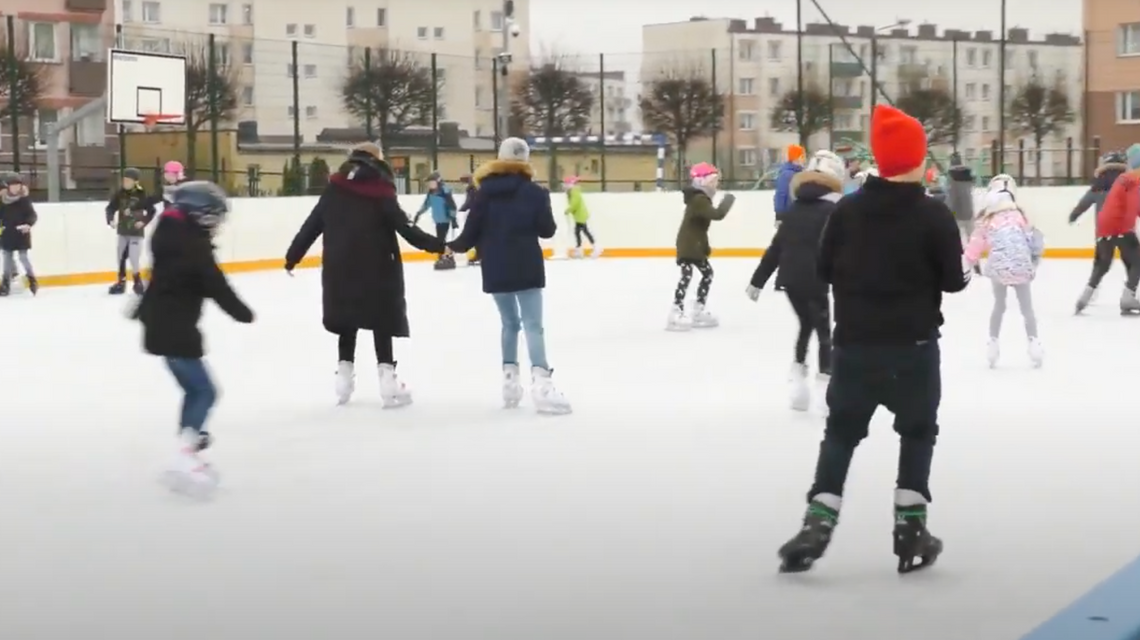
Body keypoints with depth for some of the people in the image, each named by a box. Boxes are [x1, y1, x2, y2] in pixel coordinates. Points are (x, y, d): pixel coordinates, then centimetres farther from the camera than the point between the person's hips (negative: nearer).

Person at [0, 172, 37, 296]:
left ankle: (32, 280, 9)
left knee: (23, 257, -6)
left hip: (22, 233, -4)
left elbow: (32, 215, -11)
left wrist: (28, 224, -27)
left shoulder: (24, 199, -9)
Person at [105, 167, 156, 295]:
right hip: (123, 231, 4)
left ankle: (138, 282, 9)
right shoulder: (119, 194, -2)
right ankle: (121, 282, 19)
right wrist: (111, 220, -15)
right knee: (121, 256, 7)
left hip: (136, 231, -4)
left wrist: (144, 221, -14)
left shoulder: (142, 195, -10)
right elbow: (111, 208, 1)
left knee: (134, 258, -10)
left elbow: (151, 211, -3)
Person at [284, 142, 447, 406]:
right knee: (382, 323, 3)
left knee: (347, 323, 16)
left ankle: (344, 375, 16)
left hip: (339, 270, 4)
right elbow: (405, 227, -13)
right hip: (376, 270, -4)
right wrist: (436, 245, -8)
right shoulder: (381, 192, -8)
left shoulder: (334, 189, 4)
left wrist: (292, 256, 16)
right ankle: (387, 379, -2)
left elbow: (311, 226, 7)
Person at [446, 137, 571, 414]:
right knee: (533, 325, -8)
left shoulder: (485, 191, 2)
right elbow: (547, 230, -1)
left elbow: (472, 231, 0)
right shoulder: (534, 192, -3)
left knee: (510, 322, 19)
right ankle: (541, 382, -24)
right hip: (526, 268, -3)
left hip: (495, 270, 3)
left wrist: (455, 246, 21)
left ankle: (510, 379, 17)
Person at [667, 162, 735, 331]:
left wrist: (705, 247, 24)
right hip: (688, 245, -11)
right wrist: (728, 200, -19)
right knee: (687, 276, -16)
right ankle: (676, 314, -19)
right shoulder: (699, 199, -21)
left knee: (707, 273, 17)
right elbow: (717, 214, -32)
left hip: (695, 245, 11)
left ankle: (698, 312, 21)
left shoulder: (700, 199, 13)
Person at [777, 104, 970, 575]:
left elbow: (825, 270, 5)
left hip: (854, 343, 2)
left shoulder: (847, 210, -2)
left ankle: (818, 523, 1)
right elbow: (953, 280, -6)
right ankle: (910, 529, 11)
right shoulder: (933, 214, -11)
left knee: (841, 431, 13)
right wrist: (966, 272, 16)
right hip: (913, 345, -2)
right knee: (917, 431, 15)